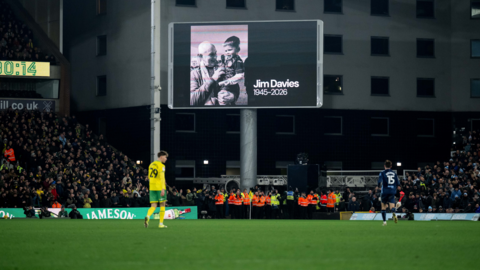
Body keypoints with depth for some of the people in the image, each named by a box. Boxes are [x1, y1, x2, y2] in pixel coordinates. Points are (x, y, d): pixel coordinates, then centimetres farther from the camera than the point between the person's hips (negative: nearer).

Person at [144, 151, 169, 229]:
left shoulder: (151, 164, 14)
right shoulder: (161, 165, -9)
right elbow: (162, 177, -18)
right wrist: (163, 188, -22)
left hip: (152, 187, 6)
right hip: (160, 187, -6)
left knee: (153, 206, 4)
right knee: (162, 205, 6)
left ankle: (148, 216, -26)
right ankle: (161, 223, 6)